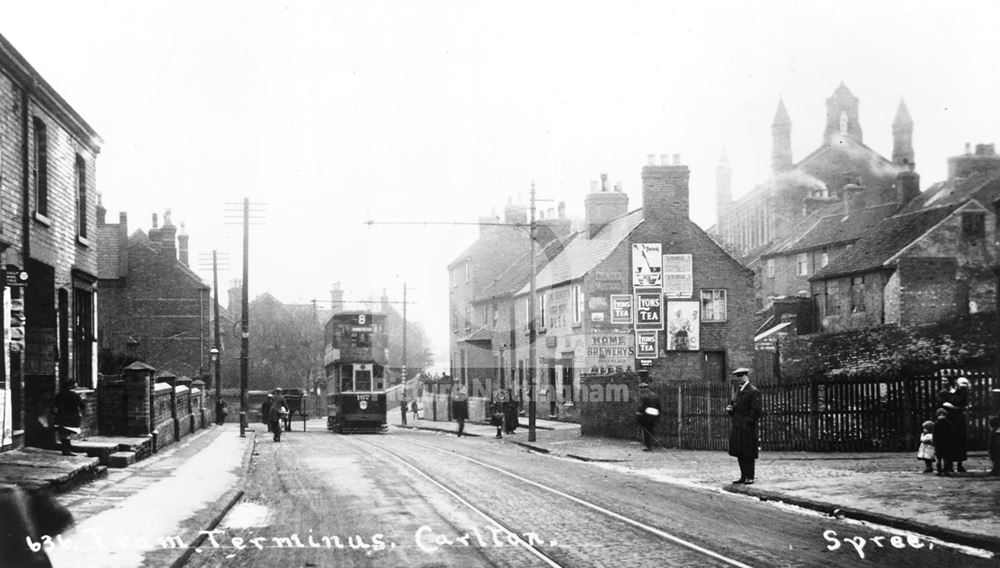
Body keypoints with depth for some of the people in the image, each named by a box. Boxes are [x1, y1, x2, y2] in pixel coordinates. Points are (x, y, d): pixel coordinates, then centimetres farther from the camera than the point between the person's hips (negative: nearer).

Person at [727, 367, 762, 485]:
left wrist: (748, 422, -15)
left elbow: (756, 410, -14)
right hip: (737, 427, 8)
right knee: (739, 453, 10)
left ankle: (750, 477, 2)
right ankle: (744, 476, 16)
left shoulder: (753, 391, -10)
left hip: (747, 427, -8)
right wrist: (729, 409, 4)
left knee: (748, 454, -3)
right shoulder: (738, 391, 17)